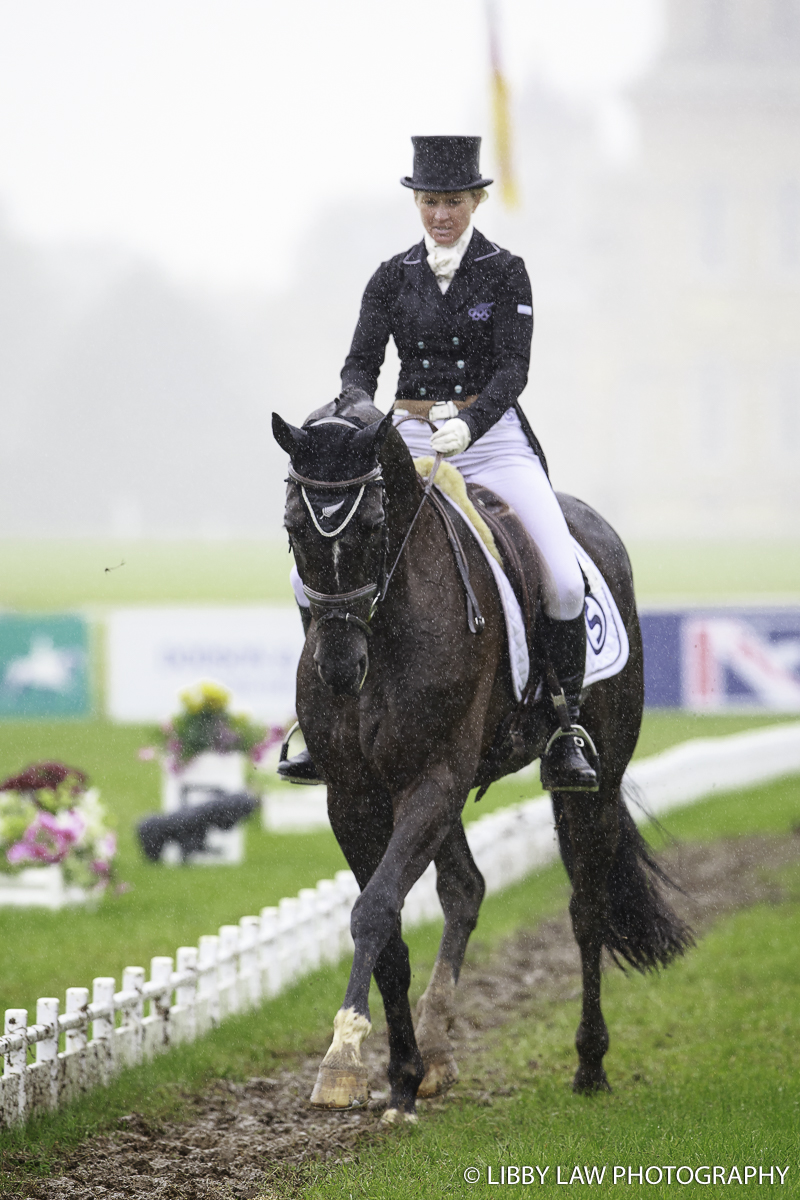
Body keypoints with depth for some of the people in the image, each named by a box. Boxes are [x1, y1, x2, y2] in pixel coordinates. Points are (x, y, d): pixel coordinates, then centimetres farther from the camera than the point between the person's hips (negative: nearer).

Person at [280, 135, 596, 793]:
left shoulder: (505, 273, -1)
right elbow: (362, 361, 0)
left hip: (492, 437, -3)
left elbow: (511, 369, -10)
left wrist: (468, 425, -28)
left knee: (564, 581, -22)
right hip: (410, 443, 3)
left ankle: (567, 728, -7)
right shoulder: (393, 277, 7)